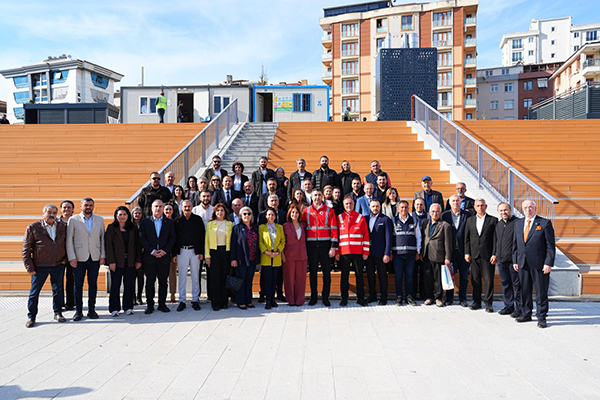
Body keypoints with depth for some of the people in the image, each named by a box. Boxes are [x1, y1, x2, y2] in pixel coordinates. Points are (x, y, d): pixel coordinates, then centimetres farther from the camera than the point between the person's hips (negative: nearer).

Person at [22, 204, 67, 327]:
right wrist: (29, 267, -7)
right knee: (34, 291, 3)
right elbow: (26, 249, -3)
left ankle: (58, 313, 24)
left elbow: (67, 242, 18)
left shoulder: (62, 226, 6)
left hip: (58, 265, 3)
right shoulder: (33, 227, -4)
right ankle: (31, 317, 16)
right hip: (40, 266, -2)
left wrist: (65, 258, 6)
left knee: (58, 290, 10)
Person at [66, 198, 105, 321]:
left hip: (95, 258, 2)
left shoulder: (100, 220, 9)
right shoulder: (73, 220, 2)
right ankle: (78, 311, 13)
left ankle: (91, 310, 16)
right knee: (78, 285, 3)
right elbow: (69, 240, 1)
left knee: (93, 284, 6)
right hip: (79, 258, -2)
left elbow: (102, 238, 10)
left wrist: (103, 255, 3)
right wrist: (71, 258, -6)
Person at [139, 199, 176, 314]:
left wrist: (165, 250, -10)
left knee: (163, 281, 5)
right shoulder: (145, 222, 6)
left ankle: (162, 304, 15)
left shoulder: (169, 222, 8)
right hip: (149, 257, -1)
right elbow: (142, 238, -1)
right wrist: (151, 251, -11)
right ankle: (149, 305, 12)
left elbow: (172, 238, 4)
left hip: (164, 257, 1)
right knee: (150, 281, 4)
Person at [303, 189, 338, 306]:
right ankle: (313, 297, 15)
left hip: (325, 245, -1)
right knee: (312, 271, 6)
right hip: (311, 245, 1)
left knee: (326, 271, 2)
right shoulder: (306, 211, 8)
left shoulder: (329, 211, 4)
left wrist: (333, 247, -7)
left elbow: (333, 229, 0)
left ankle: (325, 298, 11)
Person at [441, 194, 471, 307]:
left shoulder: (467, 215, 4)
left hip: (463, 250, 0)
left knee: (464, 275, 5)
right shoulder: (444, 215, 6)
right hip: (450, 250, 1)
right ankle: (449, 298, 16)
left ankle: (462, 299, 16)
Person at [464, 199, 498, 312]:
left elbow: (495, 239, -1)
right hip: (474, 255, 3)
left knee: (489, 280, -1)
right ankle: (476, 302, 16)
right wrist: (467, 253, 3)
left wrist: (494, 254, -8)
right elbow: (466, 238, 11)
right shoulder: (470, 220, 12)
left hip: (487, 255, -3)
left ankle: (489, 303, 9)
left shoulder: (493, 220, 2)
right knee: (475, 280, 6)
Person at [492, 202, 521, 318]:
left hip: (514, 260, -7)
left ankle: (519, 308, 10)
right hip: (501, 260, 7)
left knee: (517, 284, 1)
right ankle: (509, 306, 23)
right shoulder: (498, 224, 15)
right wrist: (495, 255, 19)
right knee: (505, 284, 13)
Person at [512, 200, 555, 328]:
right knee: (524, 290, 11)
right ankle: (526, 314, 25)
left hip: (539, 264, -4)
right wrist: (515, 260, 10)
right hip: (523, 264, 4)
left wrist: (548, 263, -12)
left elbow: (551, 245, -6)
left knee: (541, 291, 2)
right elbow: (515, 244, 15)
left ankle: (541, 317, 13)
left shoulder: (545, 223, -4)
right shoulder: (518, 223, 12)